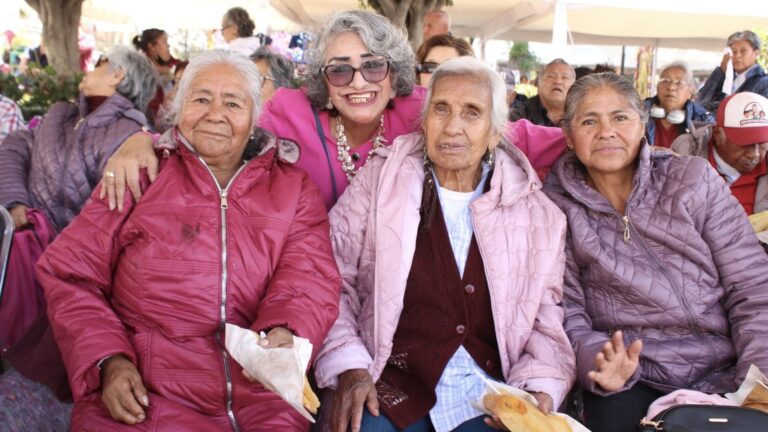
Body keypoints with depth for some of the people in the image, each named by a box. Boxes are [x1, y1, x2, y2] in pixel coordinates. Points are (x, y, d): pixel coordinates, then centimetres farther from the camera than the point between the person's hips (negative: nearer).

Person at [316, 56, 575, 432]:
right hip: (391, 387, -2)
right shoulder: (378, 182, 3)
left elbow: (546, 323, 10)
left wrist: (540, 389, -7)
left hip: (489, 396, 3)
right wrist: (349, 366, -8)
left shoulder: (538, 214, 8)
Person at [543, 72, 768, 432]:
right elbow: (566, 309, 1)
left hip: (727, 375, 1)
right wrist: (596, 358, -19)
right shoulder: (558, 204, 3)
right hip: (633, 381, -1)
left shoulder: (692, 178, 5)